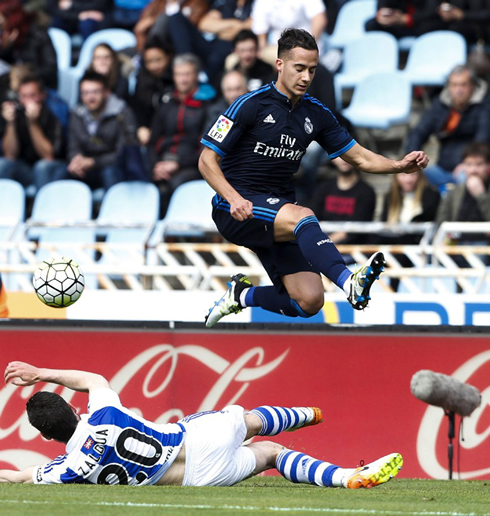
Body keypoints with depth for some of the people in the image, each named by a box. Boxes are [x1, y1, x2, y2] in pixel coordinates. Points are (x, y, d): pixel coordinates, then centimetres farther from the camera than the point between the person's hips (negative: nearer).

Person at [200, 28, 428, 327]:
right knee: (303, 216, -36)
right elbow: (208, 160, -8)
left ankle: (242, 296, 16)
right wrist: (233, 198, -25)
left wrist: (400, 165, -8)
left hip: (278, 213, 6)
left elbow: (360, 158, 11)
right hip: (239, 211, -6)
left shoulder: (316, 114, 8)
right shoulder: (251, 105, -9)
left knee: (310, 302, -9)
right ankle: (349, 283, -58)